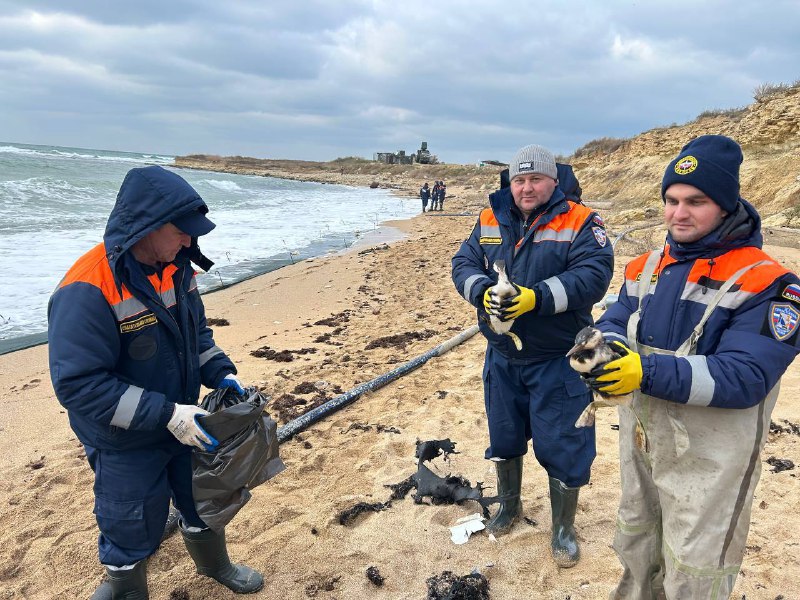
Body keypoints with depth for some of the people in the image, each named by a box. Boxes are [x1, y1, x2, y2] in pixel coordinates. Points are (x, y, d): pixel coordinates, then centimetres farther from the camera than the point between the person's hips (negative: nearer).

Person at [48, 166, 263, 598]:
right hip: (126, 448, -7)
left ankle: (214, 565, 54)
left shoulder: (174, 268, -5)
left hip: (184, 427, 7)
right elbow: (79, 385, -29)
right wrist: (166, 414, -31)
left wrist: (222, 374, -7)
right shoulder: (87, 291, -29)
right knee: (132, 533, 14)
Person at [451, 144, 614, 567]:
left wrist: (537, 298, -34)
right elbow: (463, 264, -1)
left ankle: (563, 530, 30)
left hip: (558, 362, -4)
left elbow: (594, 274, -22)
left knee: (563, 448, 6)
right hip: (502, 357, 4)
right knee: (503, 437, 20)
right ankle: (509, 505, 46)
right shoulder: (490, 221, 4)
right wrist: (483, 292, -24)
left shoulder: (579, 223, -10)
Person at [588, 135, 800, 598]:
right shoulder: (646, 267, 4)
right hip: (640, 440, 6)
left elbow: (744, 377, -26)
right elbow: (615, 323, 1)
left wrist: (648, 373, -37)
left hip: (709, 459, -6)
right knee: (635, 548, 25)